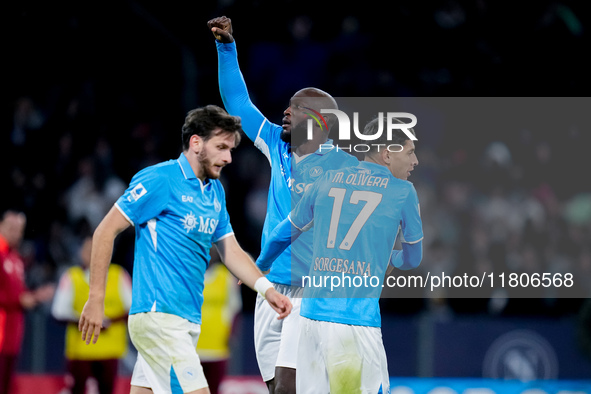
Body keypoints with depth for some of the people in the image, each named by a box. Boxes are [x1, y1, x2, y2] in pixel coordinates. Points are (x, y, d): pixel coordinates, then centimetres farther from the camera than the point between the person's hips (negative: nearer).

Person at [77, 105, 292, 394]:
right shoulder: (160, 180, -9)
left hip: (188, 321, 8)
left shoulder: (215, 191, 17)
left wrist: (266, 288, 2)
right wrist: (96, 299, -10)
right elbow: (105, 231, -8)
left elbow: (230, 250, 20)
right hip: (158, 315, -8)